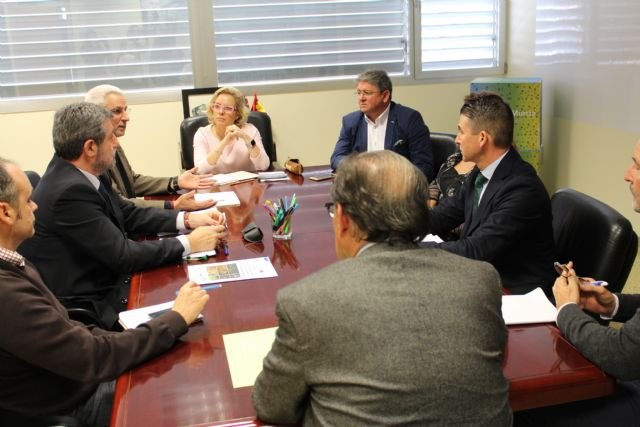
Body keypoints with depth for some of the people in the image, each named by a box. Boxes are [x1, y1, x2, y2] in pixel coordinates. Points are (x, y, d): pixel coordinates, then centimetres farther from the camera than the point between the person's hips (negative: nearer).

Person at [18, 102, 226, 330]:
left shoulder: (81, 174, 1)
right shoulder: (70, 191, -26)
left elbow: (129, 215, 10)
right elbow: (123, 255, -23)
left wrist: (188, 219, -1)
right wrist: (189, 243, -16)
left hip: (102, 279, 8)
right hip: (88, 305, -8)